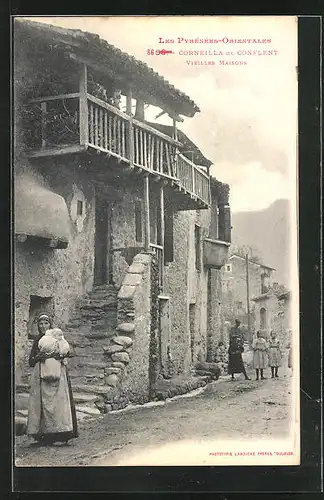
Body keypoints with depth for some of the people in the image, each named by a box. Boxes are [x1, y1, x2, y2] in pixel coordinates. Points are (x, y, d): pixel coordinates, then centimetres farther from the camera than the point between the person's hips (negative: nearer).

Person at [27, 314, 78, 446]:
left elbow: (66, 352, -7)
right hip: (40, 375, 3)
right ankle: (43, 434, -3)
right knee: (40, 403, -5)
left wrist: (49, 355, -17)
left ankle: (60, 431, -13)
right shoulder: (37, 340, 17)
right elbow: (30, 361, 15)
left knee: (58, 400, -12)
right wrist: (38, 357, -6)